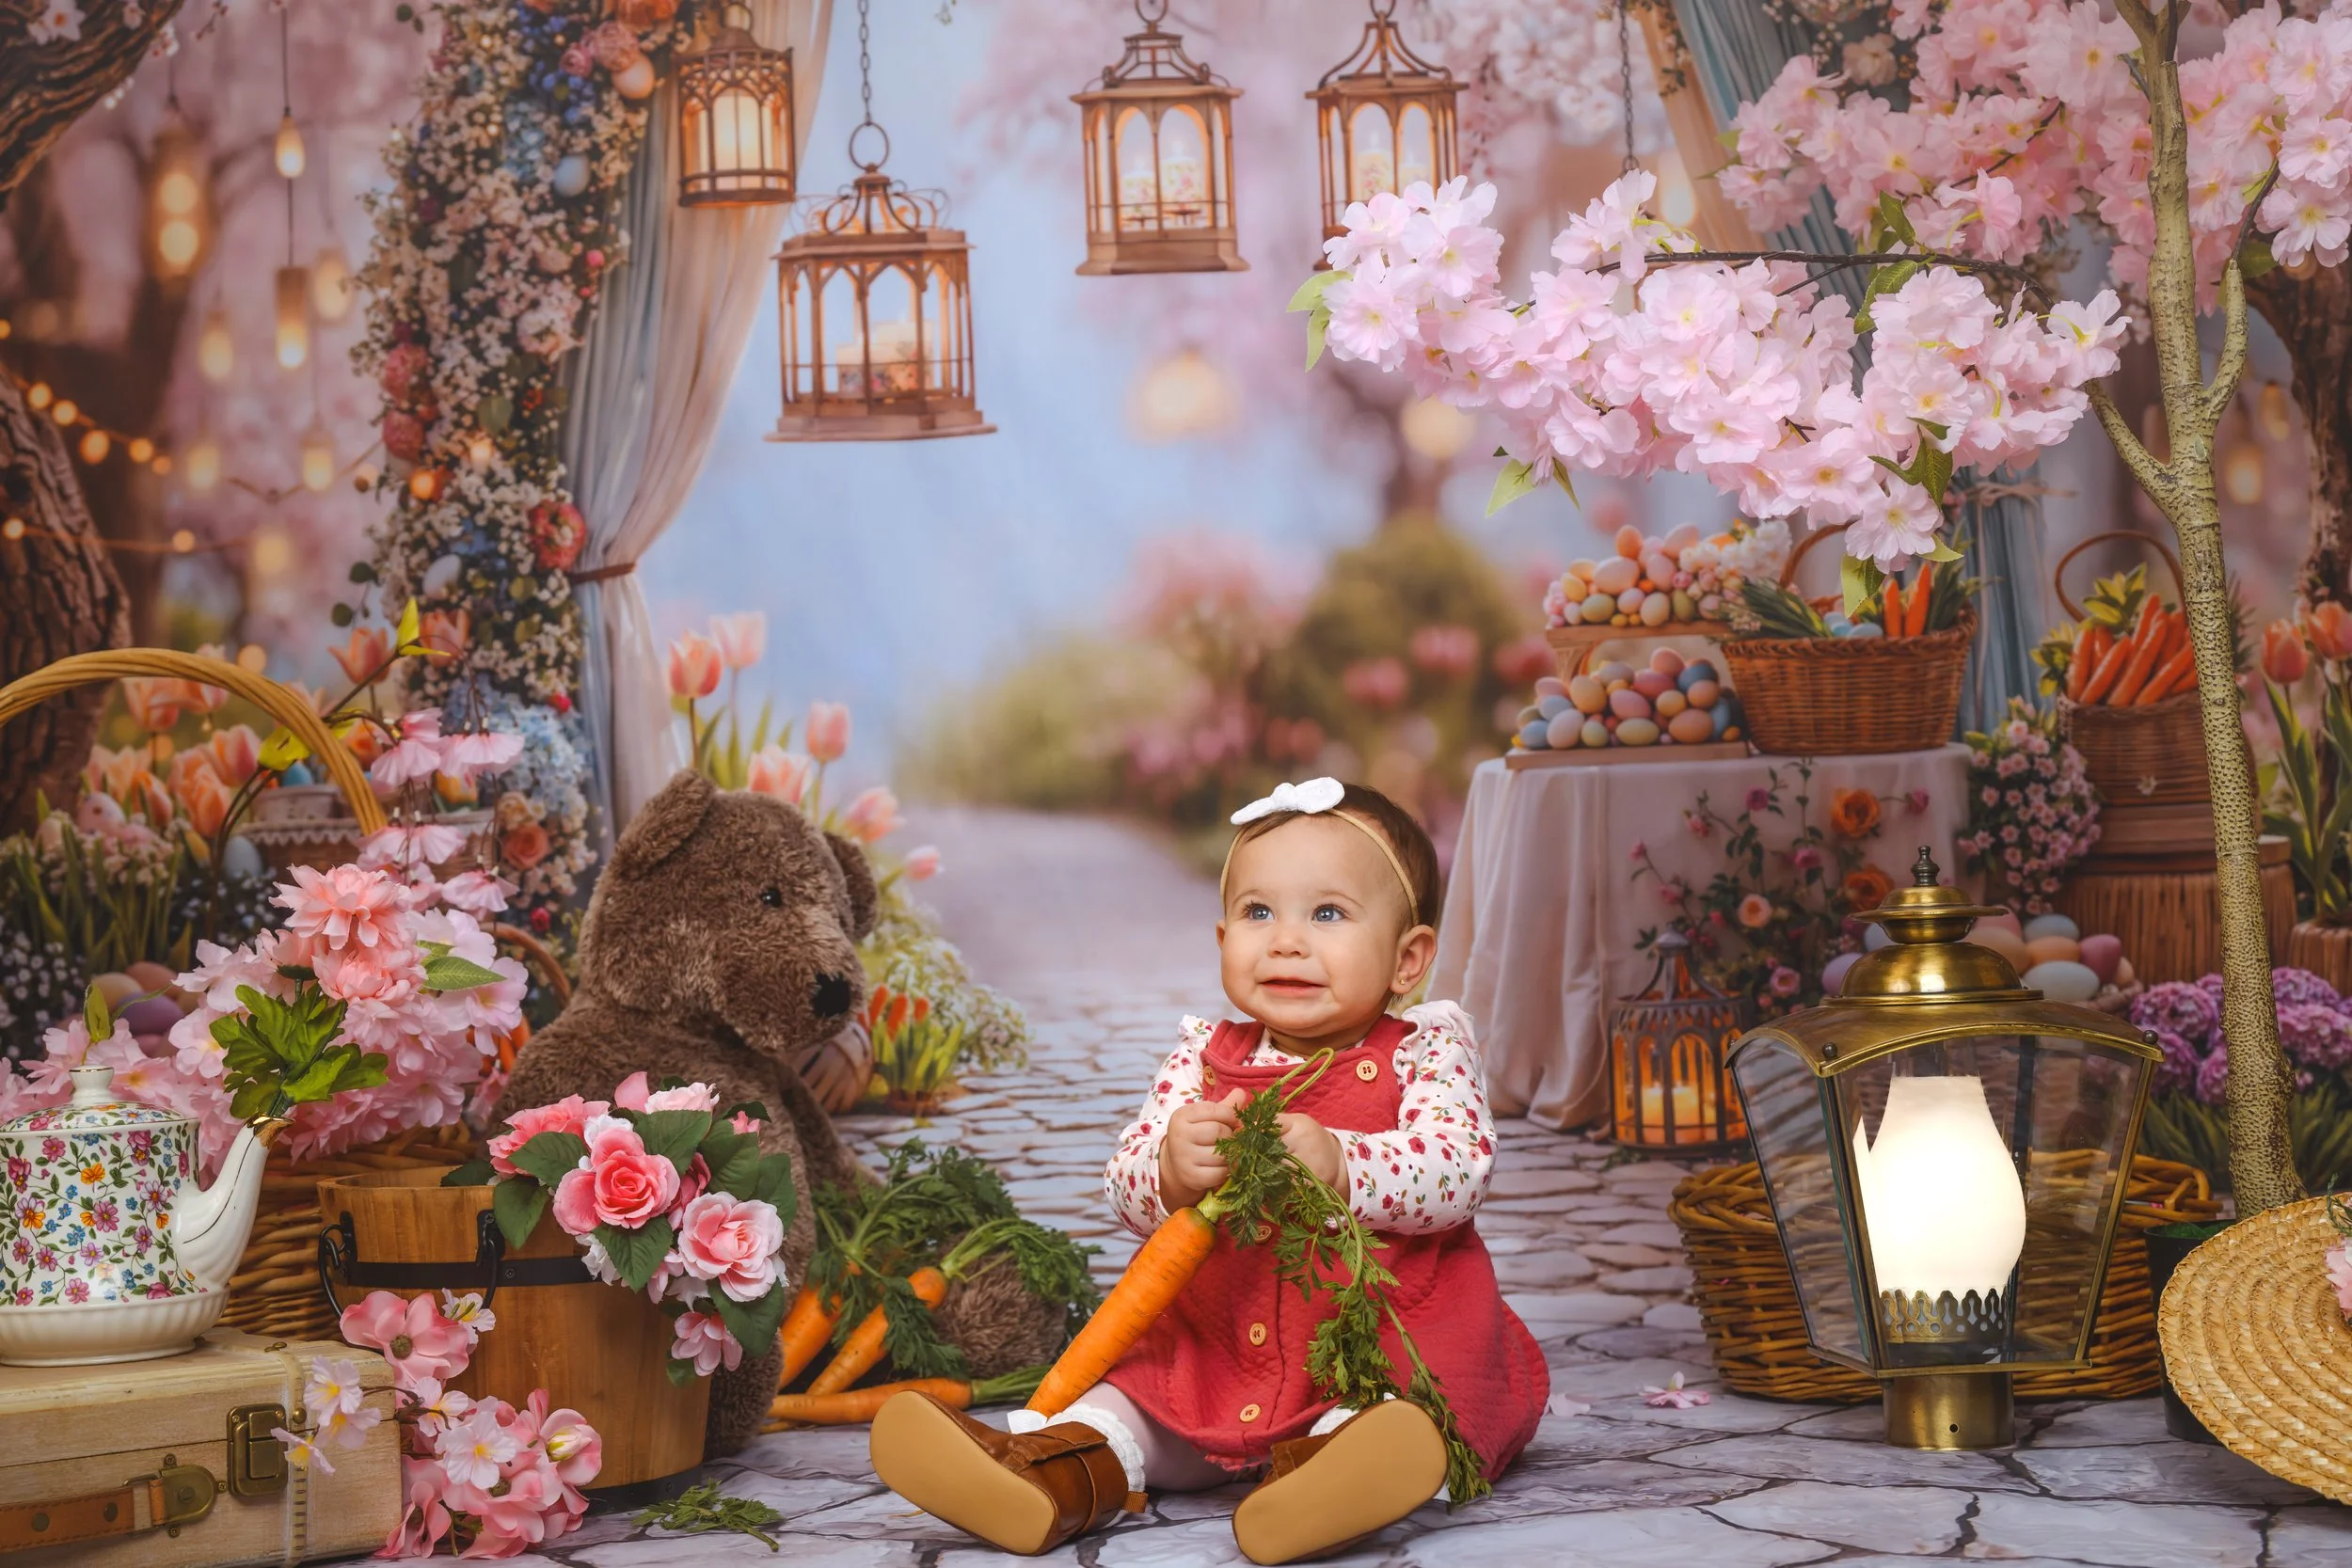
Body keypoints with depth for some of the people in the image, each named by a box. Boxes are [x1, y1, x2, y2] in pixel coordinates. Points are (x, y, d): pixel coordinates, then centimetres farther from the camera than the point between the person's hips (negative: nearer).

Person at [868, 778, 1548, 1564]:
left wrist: (1338, 1164, -39)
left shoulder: (1423, 1054, -4)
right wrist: (1171, 1172, -28)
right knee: (1123, 1399, -10)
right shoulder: (1204, 1061, 6)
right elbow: (1126, 1190, -2)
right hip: (1218, 1345, 4)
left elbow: (1457, 1171, -20)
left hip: (1386, 1331, -4)